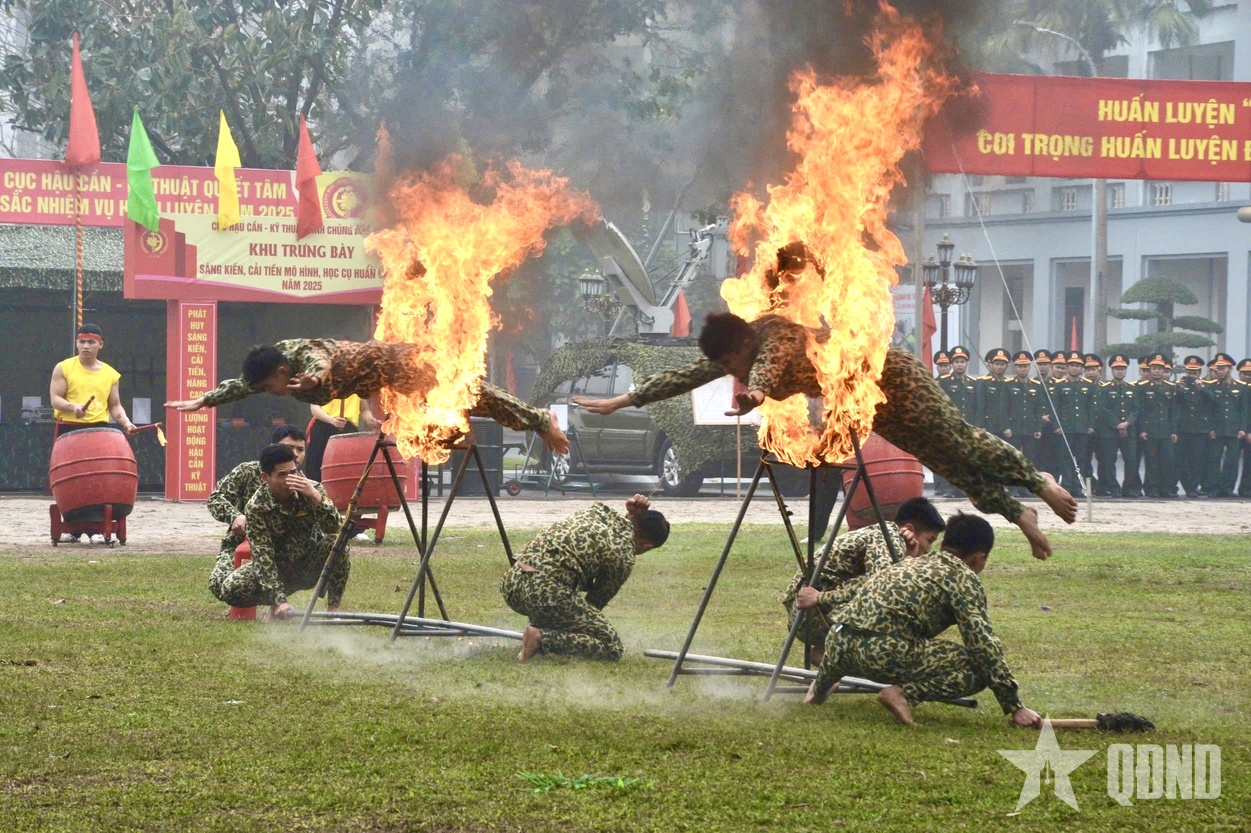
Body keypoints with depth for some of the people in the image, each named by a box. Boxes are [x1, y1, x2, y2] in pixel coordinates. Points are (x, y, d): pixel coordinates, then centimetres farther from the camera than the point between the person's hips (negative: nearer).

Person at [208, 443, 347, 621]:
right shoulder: (256, 507, -22)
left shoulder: (311, 489, -18)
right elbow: (262, 557, -25)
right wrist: (280, 600, -36)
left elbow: (336, 529, -28)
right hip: (278, 568, -1)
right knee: (230, 588, -27)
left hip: (310, 566, 1)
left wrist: (316, 497, -43)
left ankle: (334, 610, -15)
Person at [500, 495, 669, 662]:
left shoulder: (599, 510, 22)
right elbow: (597, 600, 10)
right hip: (546, 590, -9)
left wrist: (630, 515, 29)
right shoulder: (624, 557, 2)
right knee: (612, 647, 0)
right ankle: (542, 639, -14)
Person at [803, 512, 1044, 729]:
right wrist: (1015, 707, -4)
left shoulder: (912, 563, 26)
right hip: (885, 653, -9)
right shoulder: (964, 578, 3)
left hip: (837, 643, 9)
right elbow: (983, 645, -6)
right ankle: (905, 693, -16)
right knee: (978, 669, -4)